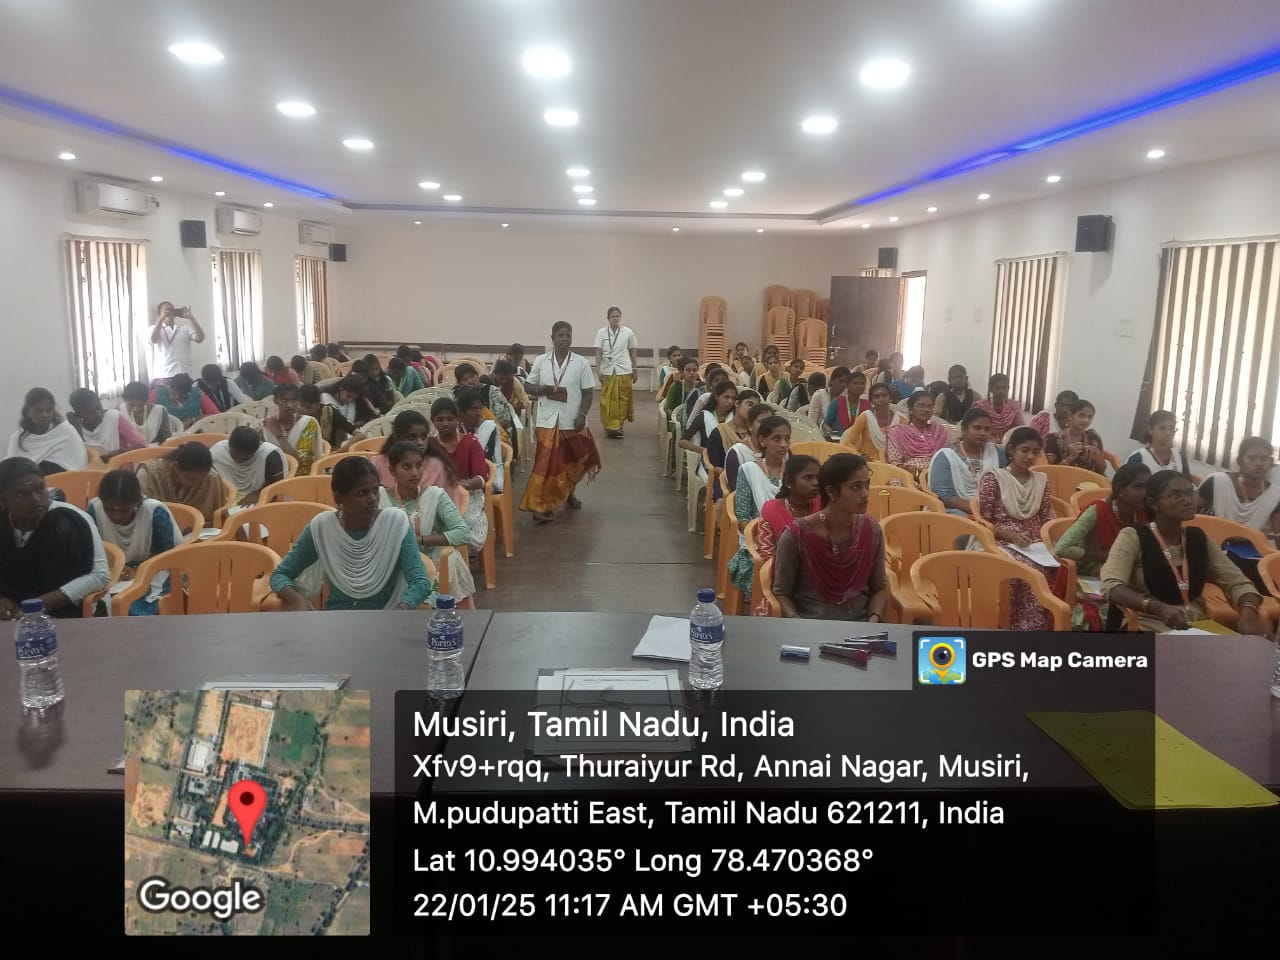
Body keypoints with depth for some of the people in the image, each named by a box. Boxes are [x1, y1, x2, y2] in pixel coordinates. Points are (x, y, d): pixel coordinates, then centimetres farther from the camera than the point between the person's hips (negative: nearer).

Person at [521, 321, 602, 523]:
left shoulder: (581, 363, -2)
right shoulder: (541, 361, 0)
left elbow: (587, 392, -1)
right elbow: (528, 386, 7)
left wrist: (582, 415, -12)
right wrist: (541, 390, -14)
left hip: (573, 421, 1)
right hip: (548, 421, -1)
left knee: (574, 461, 15)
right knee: (546, 462, -5)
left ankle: (568, 493, 41)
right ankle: (541, 506, -3)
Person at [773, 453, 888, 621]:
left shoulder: (872, 530, -1)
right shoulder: (796, 535, -12)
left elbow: (880, 587, 11)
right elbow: (781, 593, -2)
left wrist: (873, 621, -5)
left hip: (859, 623, 3)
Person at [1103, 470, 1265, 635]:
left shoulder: (1198, 538, 11)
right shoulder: (1133, 537, -7)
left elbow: (1237, 582, 8)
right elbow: (1111, 588, -21)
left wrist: (1248, 611, -15)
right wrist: (1159, 608, -37)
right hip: (1152, 633, -6)